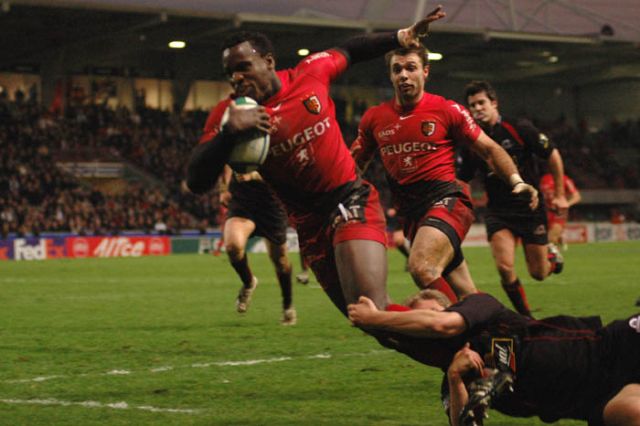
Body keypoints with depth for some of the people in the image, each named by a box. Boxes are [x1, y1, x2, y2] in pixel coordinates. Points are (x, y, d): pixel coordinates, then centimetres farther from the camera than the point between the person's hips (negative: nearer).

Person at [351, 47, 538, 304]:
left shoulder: (448, 110, -1)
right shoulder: (374, 118, 9)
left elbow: (489, 150, 5)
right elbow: (355, 164, 22)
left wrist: (516, 182, -9)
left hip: (446, 200, -5)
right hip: (411, 212, 5)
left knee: (421, 268, -31)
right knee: (467, 296, 5)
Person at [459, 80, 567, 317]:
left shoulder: (519, 129, -9)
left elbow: (553, 156, 0)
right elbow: (460, 180, 8)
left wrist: (559, 195, 1)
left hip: (531, 208, -2)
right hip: (498, 212, 2)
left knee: (538, 274, 3)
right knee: (504, 267, -19)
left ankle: (552, 257, 40)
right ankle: (525, 316, 3)